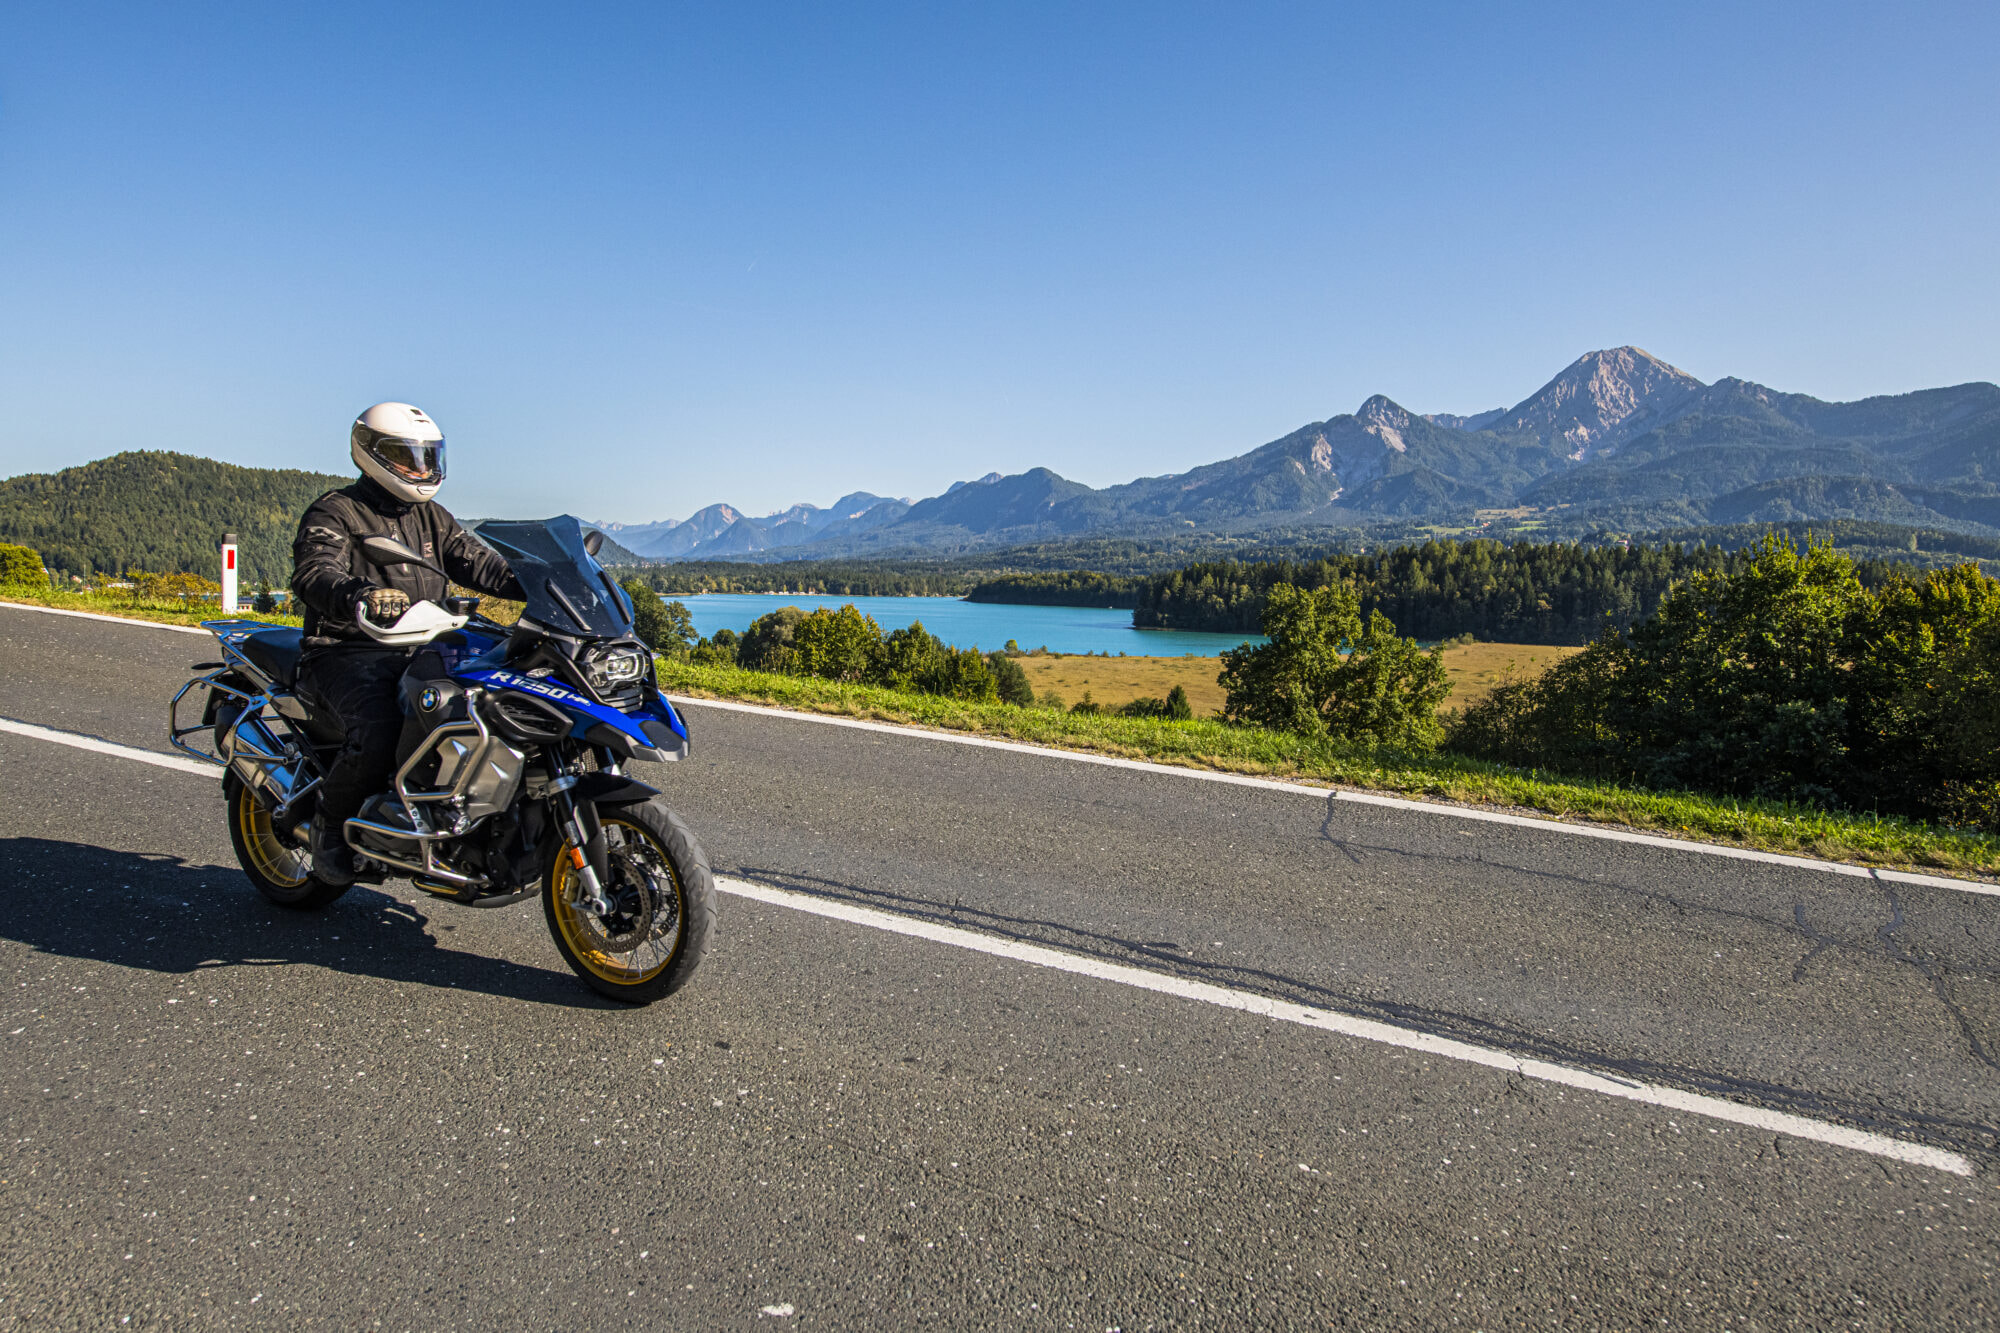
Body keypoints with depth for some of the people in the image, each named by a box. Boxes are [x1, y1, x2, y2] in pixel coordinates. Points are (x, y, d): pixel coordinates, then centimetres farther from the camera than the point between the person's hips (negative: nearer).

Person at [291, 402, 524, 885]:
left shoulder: (430, 516, 18)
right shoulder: (333, 512, -3)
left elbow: (473, 561, 6)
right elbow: (313, 575, -21)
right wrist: (360, 596, -44)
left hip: (422, 650, 6)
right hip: (349, 653, -6)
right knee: (379, 733, -32)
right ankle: (330, 821, -4)